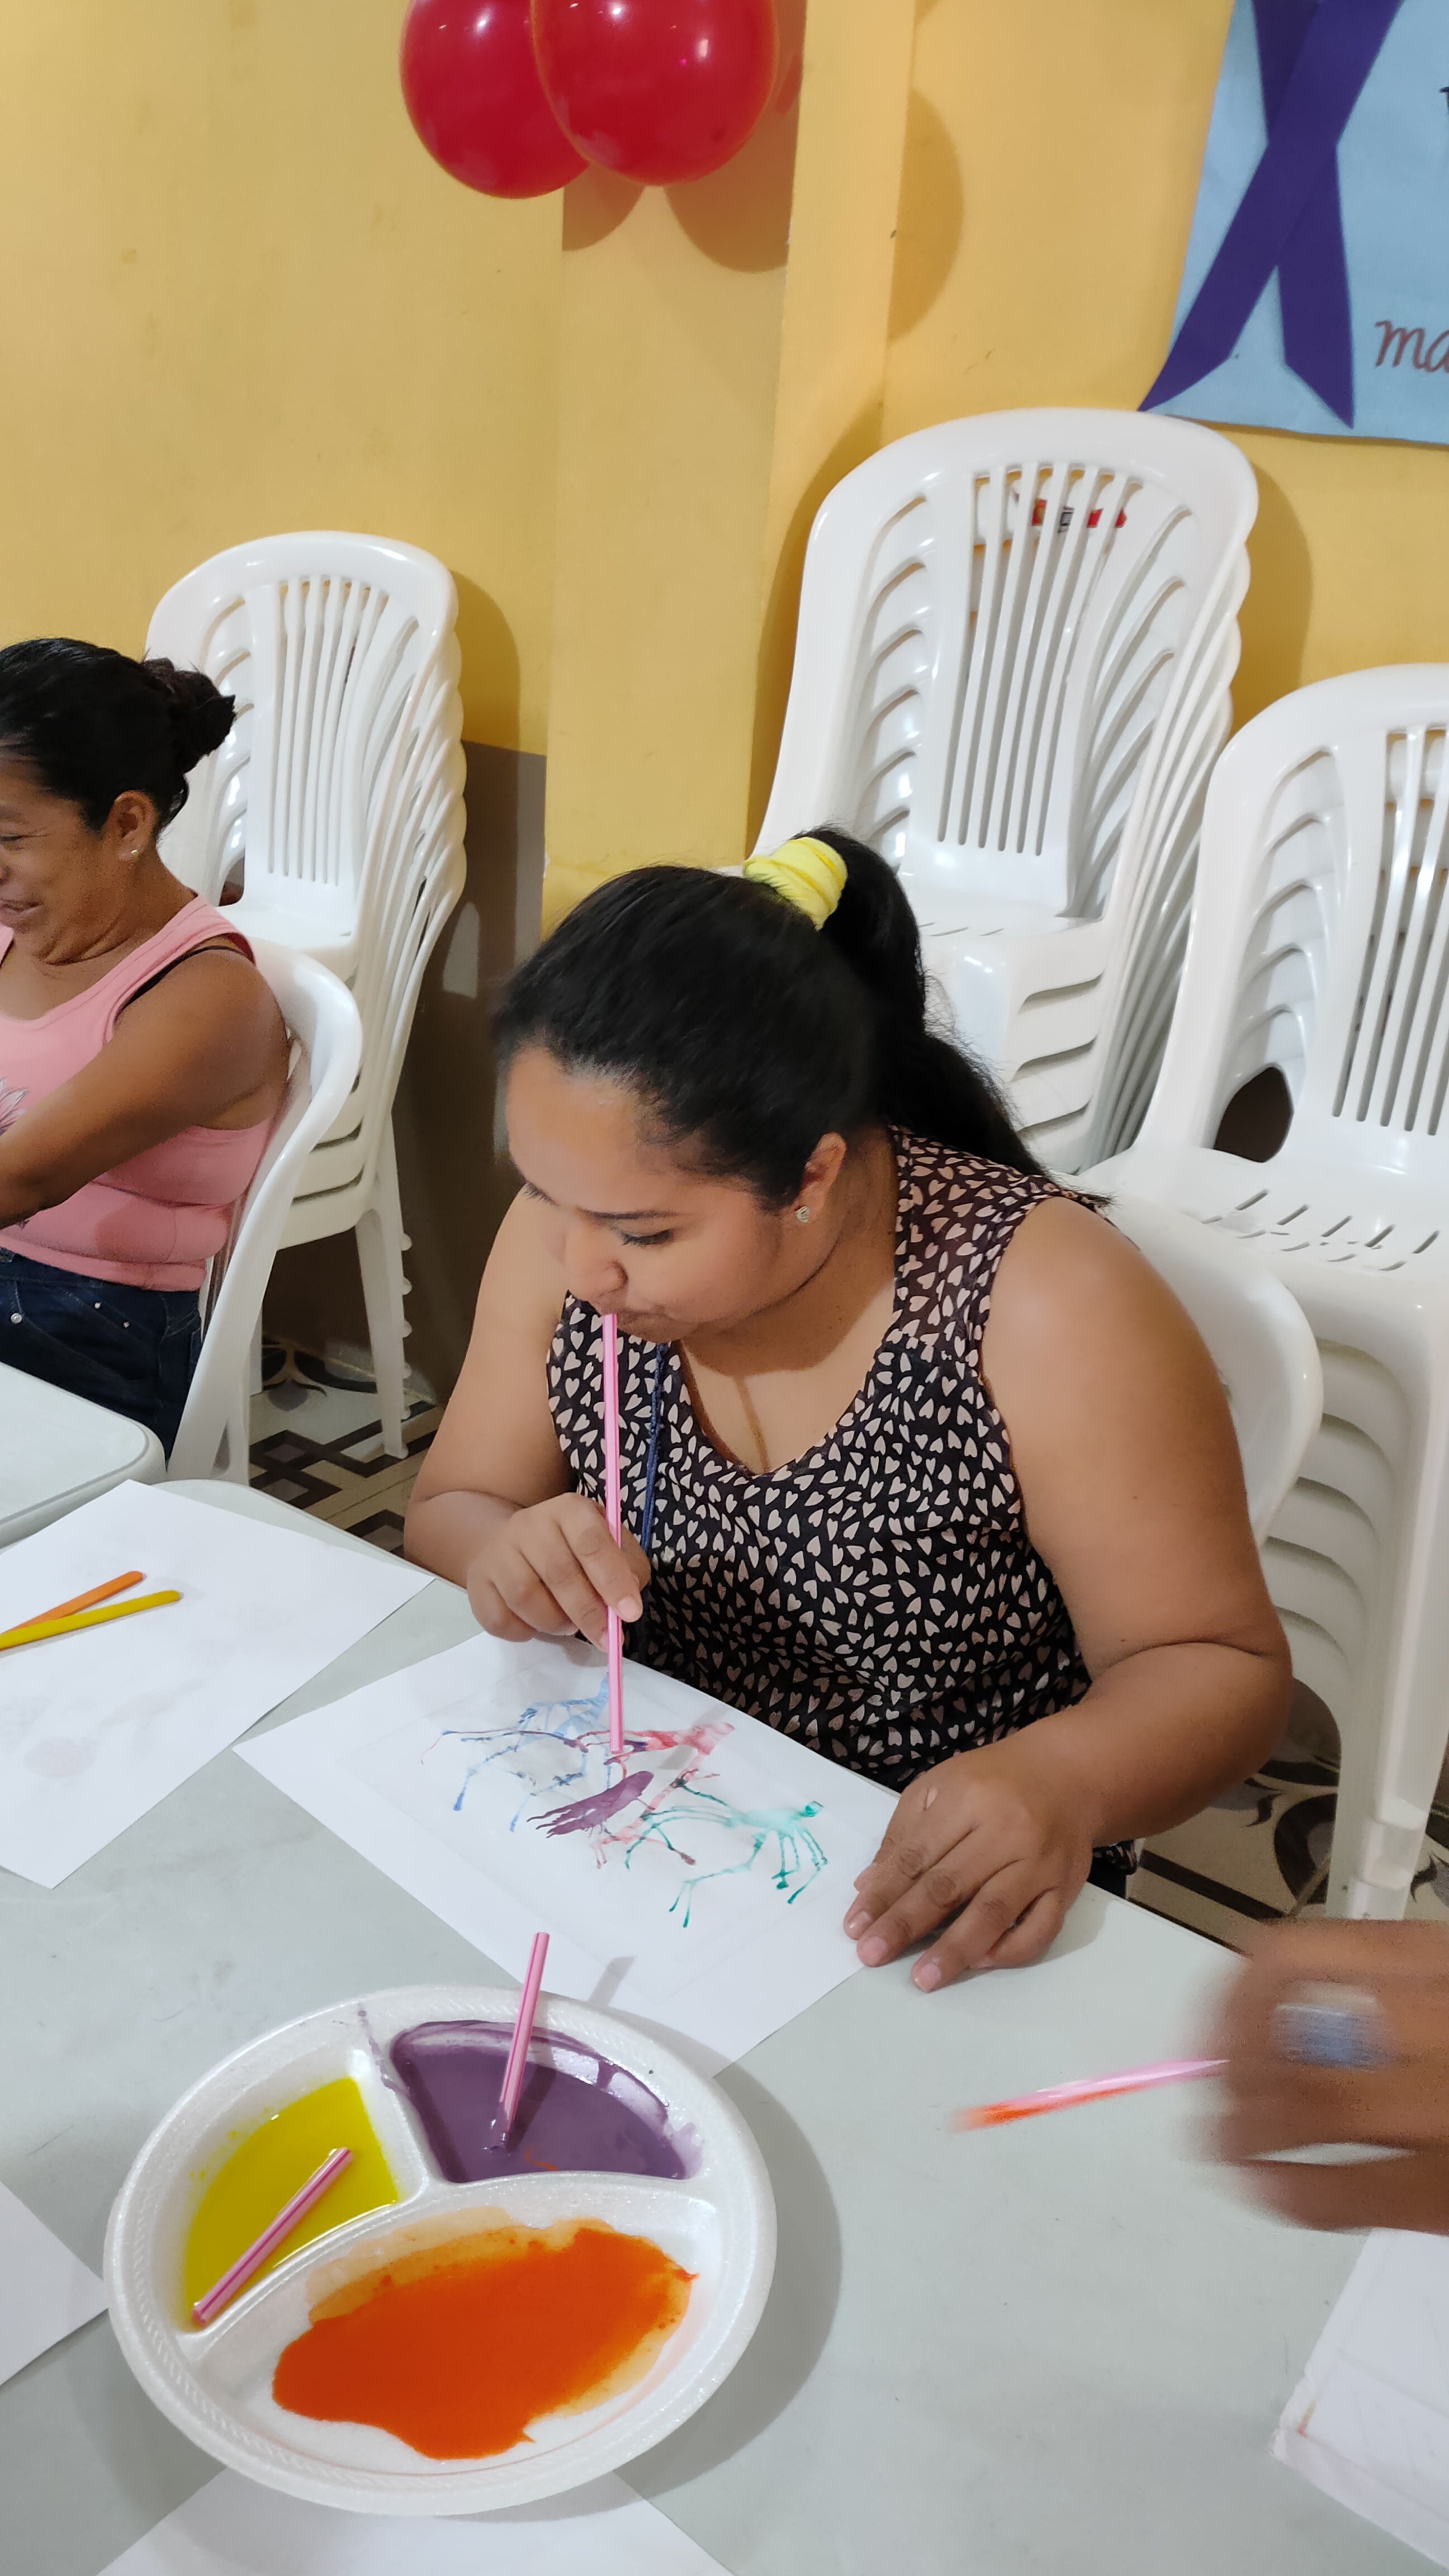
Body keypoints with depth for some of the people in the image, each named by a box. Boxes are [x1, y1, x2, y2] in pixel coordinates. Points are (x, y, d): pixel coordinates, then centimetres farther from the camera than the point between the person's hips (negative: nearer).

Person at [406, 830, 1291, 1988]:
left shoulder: (1047, 1312, -23)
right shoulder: (573, 1217, -9)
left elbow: (1222, 1664, -14)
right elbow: (448, 1508, 1)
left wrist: (1064, 1777, -35)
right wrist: (501, 1555, -22)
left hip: (936, 1928, -3)